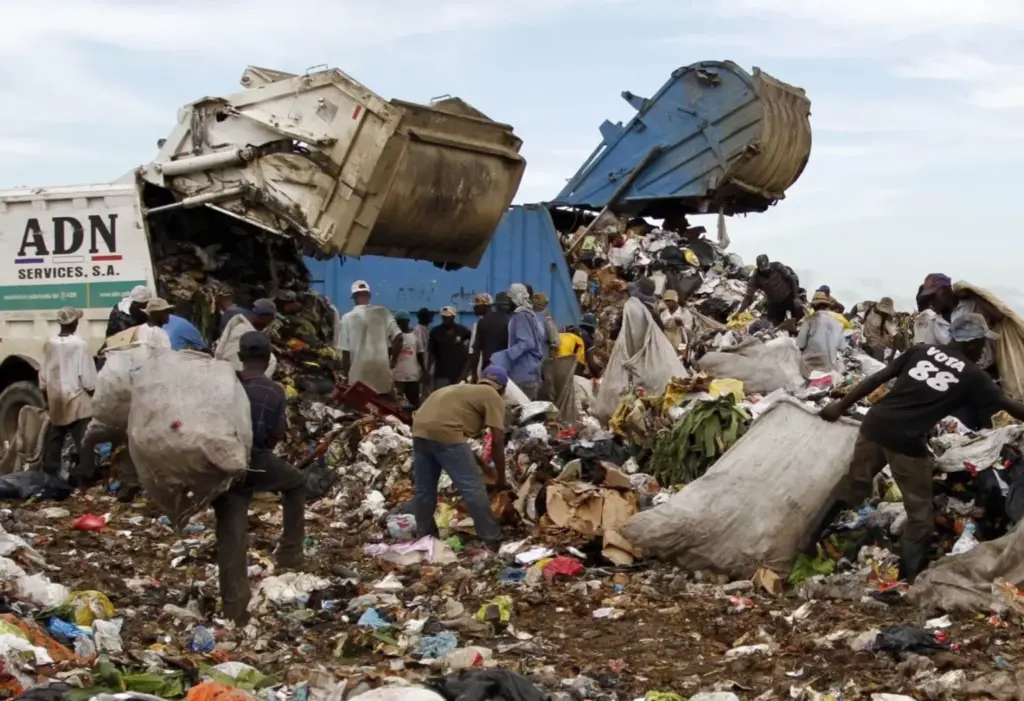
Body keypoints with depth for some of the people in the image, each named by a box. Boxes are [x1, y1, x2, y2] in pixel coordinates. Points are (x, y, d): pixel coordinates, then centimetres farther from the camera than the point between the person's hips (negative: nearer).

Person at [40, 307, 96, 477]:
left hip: (55, 400, 5)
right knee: (83, 442, -3)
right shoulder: (80, 344, -13)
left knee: (53, 442, 13)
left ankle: (49, 475, 19)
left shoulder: (49, 344, 2)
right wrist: (93, 395, 3)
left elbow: (43, 376, 8)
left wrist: (47, 398, 19)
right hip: (77, 401, -5)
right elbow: (87, 377, -12)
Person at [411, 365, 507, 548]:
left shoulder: (464, 390, 32)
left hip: (420, 429, 8)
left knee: (424, 489, 19)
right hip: (444, 432, -8)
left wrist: (484, 467, 42)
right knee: (473, 489, 1)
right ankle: (492, 540, 6)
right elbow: (497, 440, 2)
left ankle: (425, 537, 31)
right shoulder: (494, 398, 10)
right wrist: (501, 477, 12)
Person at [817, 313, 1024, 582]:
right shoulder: (972, 375, 3)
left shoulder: (923, 350, 12)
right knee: (920, 513, 11)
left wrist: (841, 406, 12)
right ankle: (910, 577, 13)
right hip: (907, 442, -5)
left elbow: (877, 379, 9)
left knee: (851, 487, 21)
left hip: (876, 425, 5)